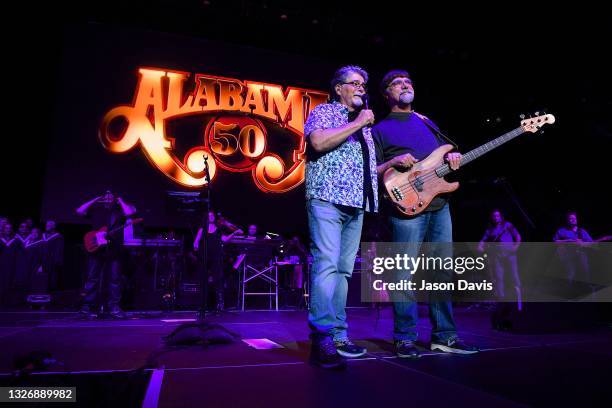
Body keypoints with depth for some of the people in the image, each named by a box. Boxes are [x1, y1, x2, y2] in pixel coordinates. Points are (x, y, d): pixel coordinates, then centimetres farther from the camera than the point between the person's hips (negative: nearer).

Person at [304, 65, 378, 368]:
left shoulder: (364, 125, 27)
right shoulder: (324, 111, 6)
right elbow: (318, 142, -15)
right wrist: (357, 123, -7)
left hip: (356, 205, 7)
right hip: (327, 199, -7)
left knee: (343, 270, 5)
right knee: (327, 265, -16)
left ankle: (338, 335, 8)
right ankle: (322, 338, -16)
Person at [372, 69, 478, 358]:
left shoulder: (428, 123, 23)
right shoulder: (380, 130, 6)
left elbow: (441, 157, 25)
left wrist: (452, 158, 2)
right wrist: (393, 163, -17)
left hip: (439, 205, 6)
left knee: (443, 271, 8)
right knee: (405, 275, -5)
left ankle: (444, 336, 19)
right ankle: (405, 339, 6)